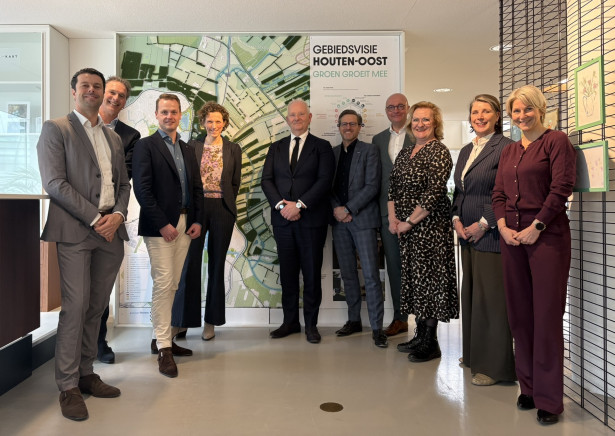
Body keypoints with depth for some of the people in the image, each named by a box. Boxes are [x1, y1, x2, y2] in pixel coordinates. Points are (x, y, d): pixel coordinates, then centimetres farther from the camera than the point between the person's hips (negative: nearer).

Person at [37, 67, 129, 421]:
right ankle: (69, 387, 6)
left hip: (110, 231, 5)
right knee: (75, 306, -6)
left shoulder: (114, 138, 20)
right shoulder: (56, 129, 3)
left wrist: (118, 214, -3)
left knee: (97, 307, 9)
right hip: (75, 231, -5)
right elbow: (55, 183, -8)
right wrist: (95, 218, -13)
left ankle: (86, 374, 21)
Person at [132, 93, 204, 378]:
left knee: (172, 284, 10)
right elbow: (142, 189, -11)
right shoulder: (145, 146, -2)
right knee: (163, 282, -8)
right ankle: (164, 348, -1)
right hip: (159, 226, -6)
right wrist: (162, 224, -15)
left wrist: (197, 220, 5)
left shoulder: (187, 150, 18)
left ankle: (161, 338, 21)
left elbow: (197, 187, 17)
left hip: (185, 224, 6)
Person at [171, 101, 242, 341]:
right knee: (190, 262, -4)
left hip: (222, 209, 1)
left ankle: (211, 321, 16)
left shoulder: (233, 149, 8)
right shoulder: (192, 146, 8)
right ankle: (183, 320, 7)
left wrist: (226, 205, 8)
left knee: (217, 264, 6)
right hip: (196, 207, 0)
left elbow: (236, 182, 10)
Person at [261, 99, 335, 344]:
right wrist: (281, 204, -11)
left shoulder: (322, 147, 3)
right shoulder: (276, 148, 15)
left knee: (312, 273, 3)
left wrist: (299, 205, -16)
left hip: (311, 219, -3)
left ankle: (311, 324, 15)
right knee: (287, 273, 9)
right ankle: (290, 321, 21)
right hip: (282, 219, 4)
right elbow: (266, 180, 6)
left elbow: (324, 181, -8)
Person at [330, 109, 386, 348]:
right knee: (348, 273, 10)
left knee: (371, 274, -6)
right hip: (339, 220, 5)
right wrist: (336, 209, -5)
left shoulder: (369, 151, 1)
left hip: (362, 218, -4)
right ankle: (354, 320, 21)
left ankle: (377, 327, 0)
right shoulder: (332, 152, 14)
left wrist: (349, 209, -12)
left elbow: (372, 186, -8)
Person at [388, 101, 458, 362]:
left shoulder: (439, 152, -10)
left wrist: (409, 221, -15)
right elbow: (393, 187, 14)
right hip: (405, 227, 8)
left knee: (429, 278, -1)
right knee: (413, 277, 13)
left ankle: (431, 343, 11)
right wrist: (392, 218, 0)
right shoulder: (405, 153, 14)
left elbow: (434, 194, -18)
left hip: (430, 226, -8)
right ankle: (420, 335, 26)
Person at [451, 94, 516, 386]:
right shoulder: (466, 151, 16)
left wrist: (484, 224, -16)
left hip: (491, 234, -8)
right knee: (470, 293, 14)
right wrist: (456, 219, 4)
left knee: (490, 296, -2)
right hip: (467, 234, 8)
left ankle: (494, 365, 11)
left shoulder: (506, 148, -8)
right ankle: (474, 354, 29)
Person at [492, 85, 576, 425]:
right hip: (511, 237, 6)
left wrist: (536, 226, -15)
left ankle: (549, 399, 10)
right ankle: (529, 387, 24)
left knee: (547, 316, -2)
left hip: (546, 236, -6)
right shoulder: (508, 151, 18)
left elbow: (562, 187, -10)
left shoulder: (556, 141, -1)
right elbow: (498, 193, 13)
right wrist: (503, 226, -2)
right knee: (520, 315, 10)